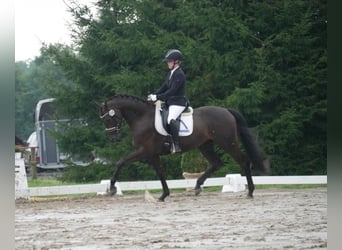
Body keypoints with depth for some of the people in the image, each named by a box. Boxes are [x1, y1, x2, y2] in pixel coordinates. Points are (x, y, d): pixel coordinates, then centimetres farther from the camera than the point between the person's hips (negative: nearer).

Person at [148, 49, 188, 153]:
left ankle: (176, 145, -36)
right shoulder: (171, 73, 14)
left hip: (178, 103, -11)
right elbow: (164, 87, 16)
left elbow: (172, 91, -21)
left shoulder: (179, 74, -16)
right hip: (170, 102, 11)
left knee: (171, 119, -33)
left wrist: (157, 97, -23)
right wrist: (154, 95, 1)